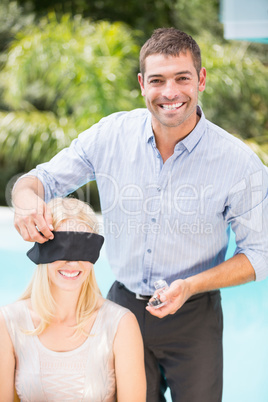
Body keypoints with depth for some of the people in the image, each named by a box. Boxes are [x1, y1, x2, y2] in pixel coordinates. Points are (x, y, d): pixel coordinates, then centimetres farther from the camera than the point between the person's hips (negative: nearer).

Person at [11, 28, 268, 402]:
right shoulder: (110, 135, -9)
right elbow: (43, 178, 1)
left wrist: (192, 286, -22)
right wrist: (26, 196, -24)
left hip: (193, 316, -2)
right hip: (124, 305, 2)